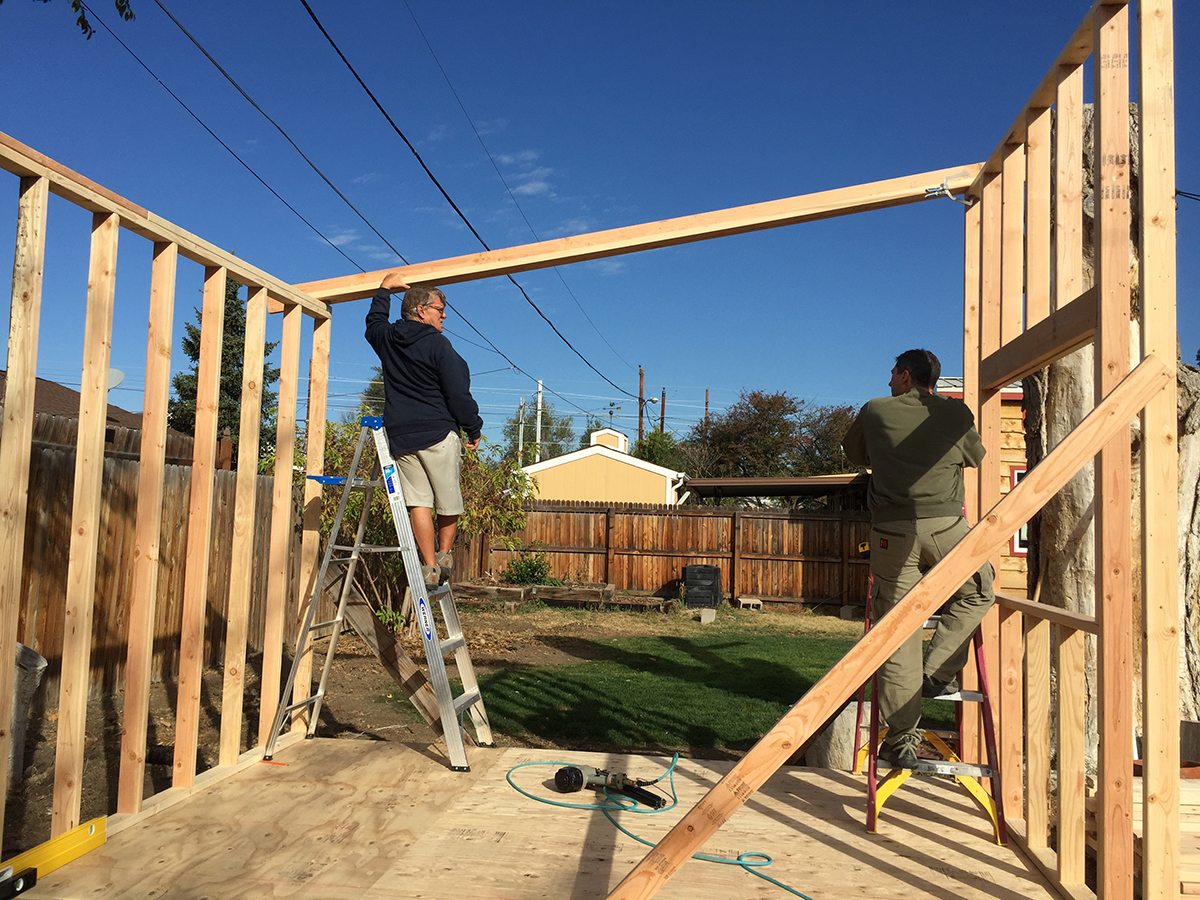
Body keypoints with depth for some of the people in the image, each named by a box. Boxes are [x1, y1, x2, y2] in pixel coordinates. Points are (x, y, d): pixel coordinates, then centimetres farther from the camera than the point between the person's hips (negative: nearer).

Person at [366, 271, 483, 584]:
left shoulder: (386, 338, 9)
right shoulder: (437, 344, -9)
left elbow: (374, 322, 36)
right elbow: (458, 394, -11)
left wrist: (385, 288, 46)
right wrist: (473, 429, 1)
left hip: (400, 436, 5)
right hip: (439, 434, -5)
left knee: (418, 501, 4)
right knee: (449, 502, 11)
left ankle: (429, 566, 1)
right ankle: (443, 556, 20)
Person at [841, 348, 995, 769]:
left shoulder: (875, 411, 9)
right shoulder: (956, 412, 12)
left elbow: (854, 453, 26)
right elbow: (976, 456, 29)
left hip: (892, 528, 0)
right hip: (946, 523, 1)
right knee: (978, 592, 28)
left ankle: (901, 739, 6)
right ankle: (939, 673, 18)